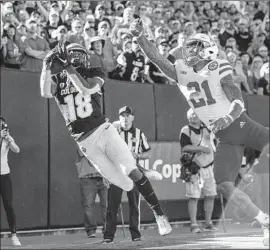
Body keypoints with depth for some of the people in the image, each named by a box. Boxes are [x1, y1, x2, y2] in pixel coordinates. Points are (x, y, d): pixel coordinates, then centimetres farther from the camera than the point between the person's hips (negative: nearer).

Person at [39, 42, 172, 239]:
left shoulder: (94, 75, 3)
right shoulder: (57, 79, 8)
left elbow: (86, 89, -19)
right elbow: (45, 93, -13)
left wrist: (68, 67, -19)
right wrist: (48, 66, -18)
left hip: (102, 130, -1)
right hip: (84, 141, 2)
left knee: (132, 172, -14)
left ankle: (160, 214, -9)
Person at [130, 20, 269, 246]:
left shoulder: (218, 68, -7)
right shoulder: (181, 72, 6)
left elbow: (238, 101, -14)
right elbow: (157, 59, -7)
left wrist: (228, 118, -33)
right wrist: (140, 36, -21)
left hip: (240, 124, -4)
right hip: (224, 138, 4)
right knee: (224, 186, -11)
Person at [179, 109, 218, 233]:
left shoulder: (207, 128, 9)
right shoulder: (186, 131, -7)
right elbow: (184, 148, -20)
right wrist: (201, 148, -25)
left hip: (208, 167, 5)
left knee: (210, 195, 6)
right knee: (193, 197, -7)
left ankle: (208, 223, 17)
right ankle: (193, 224, -2)